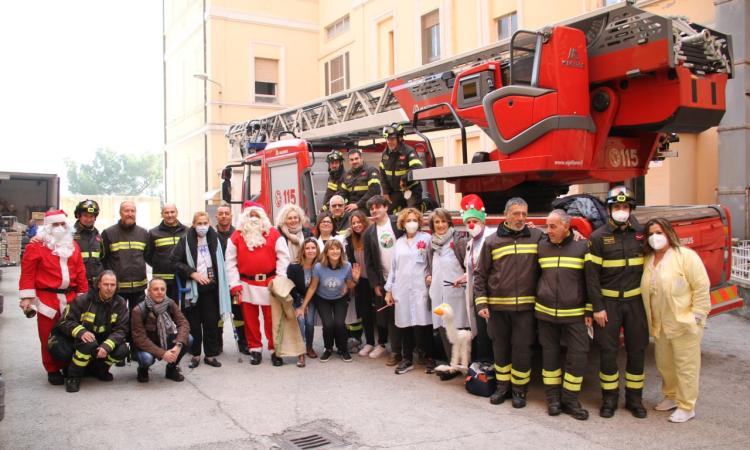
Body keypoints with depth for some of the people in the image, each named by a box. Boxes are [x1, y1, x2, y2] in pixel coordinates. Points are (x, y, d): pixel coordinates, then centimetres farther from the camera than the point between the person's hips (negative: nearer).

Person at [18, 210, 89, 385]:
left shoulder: (73, 245, 11)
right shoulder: (36, 246, -4)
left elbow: (80, 272, 11)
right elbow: (27, 273, -6)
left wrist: (83, 295, 9)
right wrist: (26, 298, -10)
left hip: (70, 298, 4)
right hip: (47, 299, -4)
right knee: (49, 337, 4)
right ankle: (52, 370, 17)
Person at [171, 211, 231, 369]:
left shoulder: (214, 238, 4)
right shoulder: (186, 240, -4)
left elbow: (220, 262, 12)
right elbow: (176, 261, -5)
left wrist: (221, 282, 6)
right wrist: (193, 274, -13)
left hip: (211, 287, 2)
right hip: (192, 287, -2)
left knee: (211, 322, 3)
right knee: (194, 323, 4)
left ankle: (210, 354, 15)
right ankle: (195, 354, 18)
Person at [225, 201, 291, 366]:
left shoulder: (273, 234, 1)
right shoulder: (236, 237, 3)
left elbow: (283, 257, 0)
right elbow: (231, 262, 2)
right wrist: (234, 284, -4)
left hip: (270, 284, -1)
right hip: (247, 285, 1)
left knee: (272, 319, 3)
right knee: (250, 319, 8)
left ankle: (275, 350, 13)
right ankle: (255, 350, 21)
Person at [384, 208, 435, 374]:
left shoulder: (426, 239, 2)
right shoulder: (399, 242, 14)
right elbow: (393, 267, 14)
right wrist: (389, 290, 12)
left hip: (420, 289, -3)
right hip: (402, 290, 4)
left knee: (422, 326, -5)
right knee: (404, 325, 5)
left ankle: (429, 358, 13)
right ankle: (407, 359, 18)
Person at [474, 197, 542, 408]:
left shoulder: (537, 237, 4)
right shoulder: (492, 241, 3)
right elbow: (480, 274, 3)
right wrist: (481, 303, -3)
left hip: (525, 306, -1)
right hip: (497, 306, 1)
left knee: (522, 349, 3)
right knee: (500, 348, 12)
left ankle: (519, 389, 20)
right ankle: (503, 385, 28)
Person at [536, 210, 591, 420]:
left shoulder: (582, 246, -1)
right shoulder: (542, 246, 6)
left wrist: (589, 310, -2)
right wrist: (538, 301, 12)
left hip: (574, 314, -2)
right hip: (545, 313, 2)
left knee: (578, 355, -2)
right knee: (550, 354, 9)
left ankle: (570, 400, 12)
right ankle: (553, 398, 20)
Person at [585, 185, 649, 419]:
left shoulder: (640, 233, 4)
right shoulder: (598, 237, -5)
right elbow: (591, 274, -7)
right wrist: (597, 307, -11)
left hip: (635, 301, 3)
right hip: (609, 302, -2)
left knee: (637, 350, 9)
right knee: (608, 351, 4)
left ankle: (634, 398, 23)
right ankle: (609, 398, 17)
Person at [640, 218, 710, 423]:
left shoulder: (686, 256, -11)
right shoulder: (648, 260, 8)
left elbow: (701, 287, -13)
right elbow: (645, 290, 12)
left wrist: (696, 315, -14)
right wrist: (651, 320, 6)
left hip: (683, 323, -7)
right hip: (659, 325, 7)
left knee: (685, 365, 3)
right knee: (664, 364, 18)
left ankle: (686, 407, 14)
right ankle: (671, 397, 36)